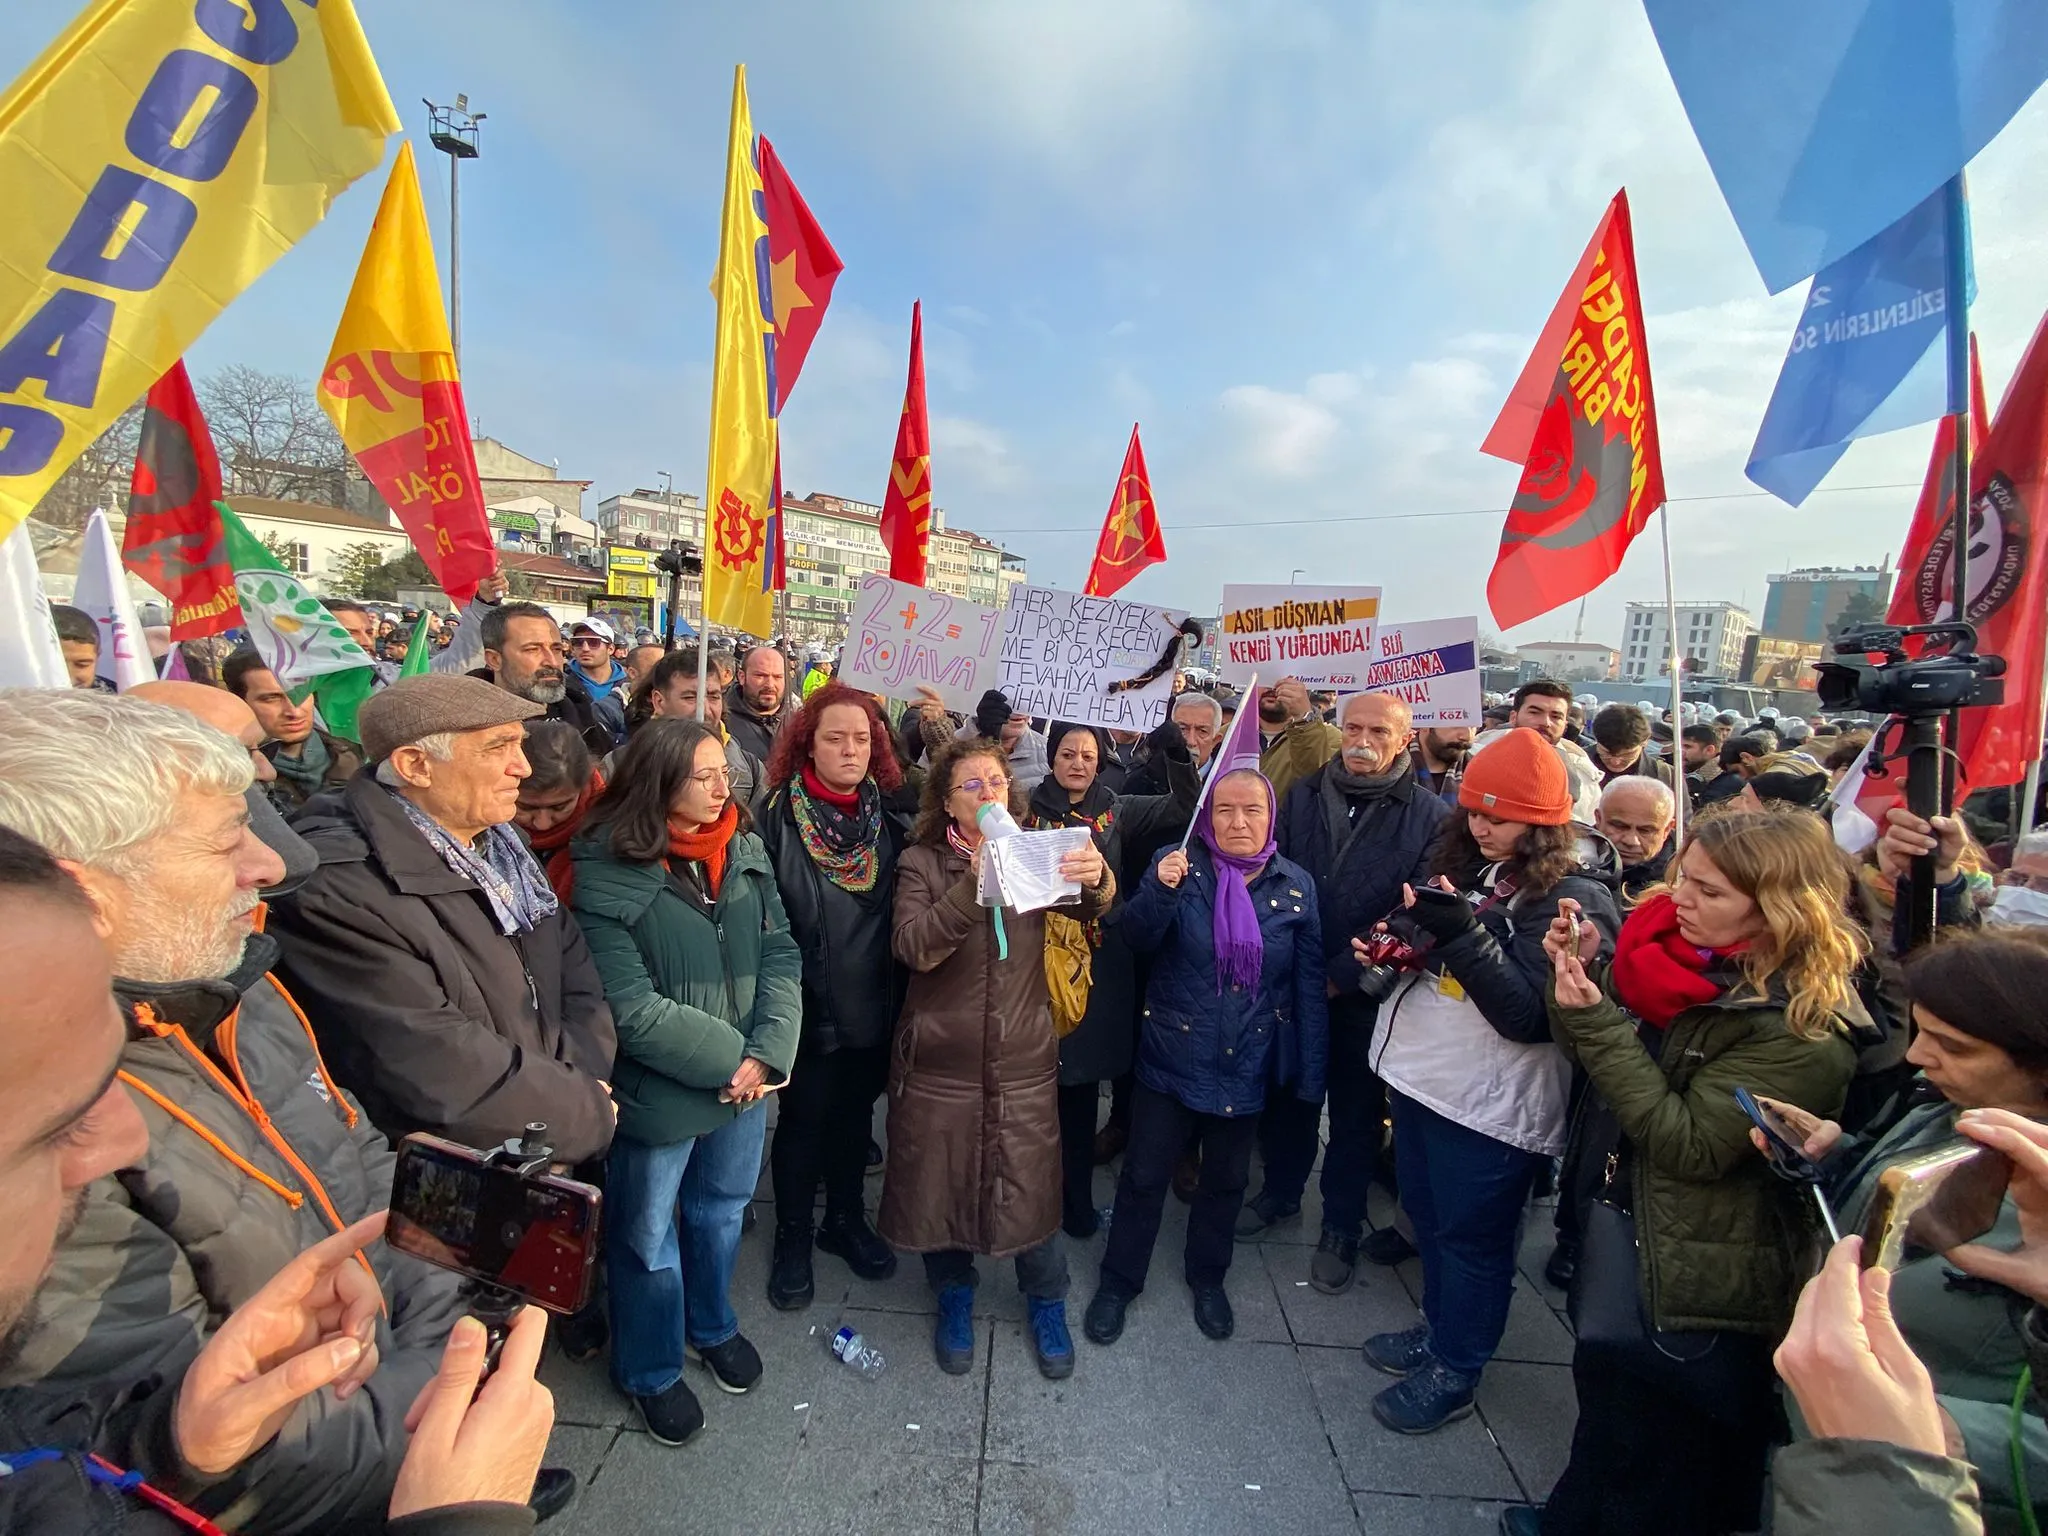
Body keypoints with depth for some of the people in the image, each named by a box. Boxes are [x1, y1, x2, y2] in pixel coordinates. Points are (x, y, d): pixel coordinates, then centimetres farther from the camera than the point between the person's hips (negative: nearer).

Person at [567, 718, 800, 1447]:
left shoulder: (744, 851, -5)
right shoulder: (608, 873, -20)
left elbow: (780, 956, -5)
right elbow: (631, 1006, -22)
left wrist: (766, 1053, -16)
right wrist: (726, 1059, -17)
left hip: (747, 1079, 5)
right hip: (658, 1090, -4)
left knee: (721, 1211, 25)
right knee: (648, 1237, 17)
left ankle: (711, 1325, 52)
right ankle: (652, 1369, 43)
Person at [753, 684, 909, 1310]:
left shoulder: (887, 815, 1)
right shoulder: (779, 813, -11)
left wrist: (899, 993, 2)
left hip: (873, 1002, 4)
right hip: (809, 1003, -3)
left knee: (856, 1112, 19)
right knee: (804, 1119, 12)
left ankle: (846, 1219, 40)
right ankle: (792, 1235, 33)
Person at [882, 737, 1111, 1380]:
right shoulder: (921, 864, -4)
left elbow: (1086, 907, -16)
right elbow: (914, 948, -20)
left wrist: (1095, 881, -39)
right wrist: (974, 885, -33)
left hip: (1024, 1063, 1)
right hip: (939, 1065, -1)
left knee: (1032, 1190, 8)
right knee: (941, 1189, 12)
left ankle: (1047, 1306, 36)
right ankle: (955, 1299, 41)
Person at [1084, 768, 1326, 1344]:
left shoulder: (1295, 885, -5)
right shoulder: (1179, 865, -10)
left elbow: (1310, 984, -1)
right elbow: (1138, 936, -19)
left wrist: (1311, 1074, 0)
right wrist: (1160, 890, -38)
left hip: (1247, 1065, 2)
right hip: (1172, 1054, -2)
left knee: (1226, 1179, 20)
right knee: (1144, 1176, 10)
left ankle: (1207, 1277, 45)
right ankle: (1118, 1281, 33)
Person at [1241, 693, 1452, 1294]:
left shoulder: (1430, 816, -8)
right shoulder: (1302, 797, 1)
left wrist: (1343, 974, -15)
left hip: (1365, 995, -2)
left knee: (1356, 1113, 13)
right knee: (1287, 1094, 19)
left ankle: (1341, 1226, 33)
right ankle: (1280, 1191, 41)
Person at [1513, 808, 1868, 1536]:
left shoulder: (1801, 1029, -25)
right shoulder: (1680, 952, -4)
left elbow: (1691, 1146, -27)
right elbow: (1605, 1065, 7)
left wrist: (1595, 1017, -32)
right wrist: (1579, 972, -12)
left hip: (1694, 1280, -7)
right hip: (1619, 1216, 7)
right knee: (1605, 1388, 27)